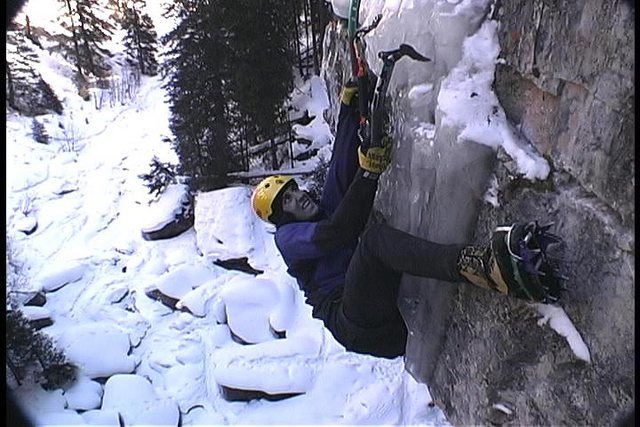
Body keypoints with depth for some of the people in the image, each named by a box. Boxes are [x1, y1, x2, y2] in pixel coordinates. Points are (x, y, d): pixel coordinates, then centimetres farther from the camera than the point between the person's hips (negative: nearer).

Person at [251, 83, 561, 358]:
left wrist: (350, 105, 7)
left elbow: (341, 167, 15)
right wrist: (369, 172, -17)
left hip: (396, 322, 8)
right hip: (358, 328, -8)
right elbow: (338, 232, -12)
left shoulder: (324, 210, 29)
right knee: (374, 236, -30)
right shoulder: (288, 237, 9)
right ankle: (482, 267, -57)